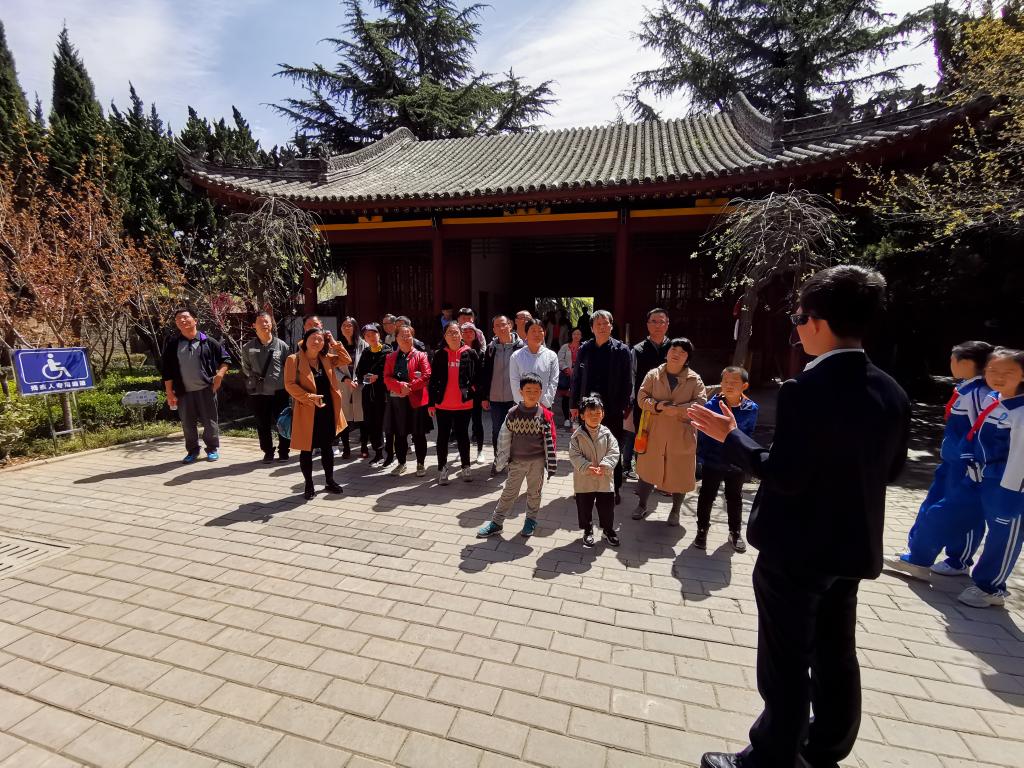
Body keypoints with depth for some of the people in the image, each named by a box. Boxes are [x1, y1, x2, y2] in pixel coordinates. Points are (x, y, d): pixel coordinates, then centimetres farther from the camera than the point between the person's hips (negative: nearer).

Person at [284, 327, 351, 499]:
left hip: (327, 410, 5)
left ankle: (329, 481, 26)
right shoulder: (294, 359, -7)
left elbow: (347, 360, 11)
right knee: (306, 449, 5)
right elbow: (289, 384, -12)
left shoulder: (326, 359, 9)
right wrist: (309, 397, -21)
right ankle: (309, 485, 18)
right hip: (306, 411, -5)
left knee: (327, 447, 13)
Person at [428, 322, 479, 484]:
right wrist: (431, 403, 0)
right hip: (443, 404, 1)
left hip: (464, 404, -1)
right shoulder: (439, 355, 2)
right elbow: (433, 380, 2)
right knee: (443, 436, 8)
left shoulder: (470, 354, -1)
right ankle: (442, 469, 20)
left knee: (462, 435, 10)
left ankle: (466, 468, 24)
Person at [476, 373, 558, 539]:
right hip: (516, 461, 0)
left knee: (534, 493, 16)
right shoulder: (513, 414, -8)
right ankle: (496, 522, 20)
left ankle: (531, 520, 35)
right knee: (509, 493, 8)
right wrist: (501, 460, 2)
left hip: (537, 461, 0)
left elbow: (550, 440, -4)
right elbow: (504, 438, 0)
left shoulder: (545, 415, -9)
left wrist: (551, 463, -3)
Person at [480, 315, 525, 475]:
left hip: (515, 397, -2)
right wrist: (484, 397, 4)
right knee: (496, 430, 11)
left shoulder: (521, 346, -4)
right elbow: (485, 373, 7)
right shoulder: (491, 348, 4)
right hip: (495, 398, 3)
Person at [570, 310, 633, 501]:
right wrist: (574, 404, 4)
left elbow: (627, 382, -3)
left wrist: (625, 407, -8)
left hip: (612, 408, -2)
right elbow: (577, 377, 6)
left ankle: (614, 489, 24)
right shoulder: (585, 348, 4)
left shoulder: (622, 350, -3)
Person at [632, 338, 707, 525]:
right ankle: (643, 505, 32)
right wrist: (657, 405, -20)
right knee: (648, 469, 12)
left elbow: (700, 403, -9)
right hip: (654, 434, 1)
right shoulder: (653, 375, 1)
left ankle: (675, 510, 31)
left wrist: (677, 410, -21)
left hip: (681, 436, 0)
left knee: (680, 474, 9)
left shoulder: (694, 379, -2)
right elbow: (641, 398, -2)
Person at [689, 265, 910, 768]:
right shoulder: (891, 393, 0)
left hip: (796, 550, -7)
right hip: (852, 547, 8)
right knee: (836, 655, 24)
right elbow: (892, 468, 9)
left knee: (786, 663, 8)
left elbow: (783, 476, -25)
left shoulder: (806, 390, -24)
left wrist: (730, 437, -14)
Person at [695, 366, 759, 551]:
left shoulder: (751, 409, -10)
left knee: (735, 499, 20)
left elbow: (748, 433, 5)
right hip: (712, 461, -1)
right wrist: (701, 457, -5)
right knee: (707, 496, 12)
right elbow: (703, 433, -6)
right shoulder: (711, 405, -15)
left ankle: (735, 532, 39)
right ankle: (702, 530, 30)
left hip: (736, 463, 2)